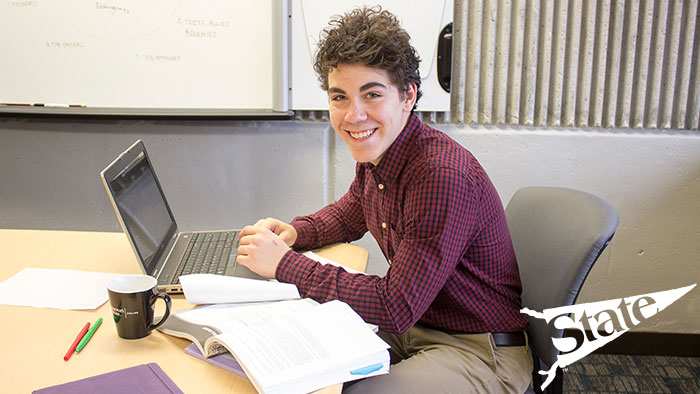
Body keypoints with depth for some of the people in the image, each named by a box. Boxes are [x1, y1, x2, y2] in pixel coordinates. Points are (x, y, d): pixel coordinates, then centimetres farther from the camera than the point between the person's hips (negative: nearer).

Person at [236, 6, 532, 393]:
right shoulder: (375, 152, -1)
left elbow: (396, 307, -28)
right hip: (415, 326, 8)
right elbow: (347, 215, 21)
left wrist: (283, 263, -23)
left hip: (480, 352, -8)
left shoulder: (443, 174, -29)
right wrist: (292, 233, 0)